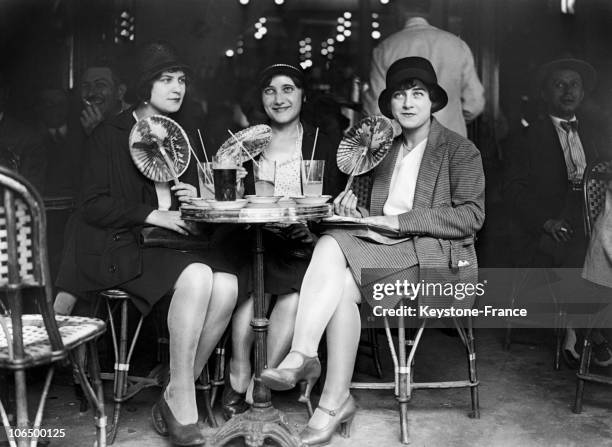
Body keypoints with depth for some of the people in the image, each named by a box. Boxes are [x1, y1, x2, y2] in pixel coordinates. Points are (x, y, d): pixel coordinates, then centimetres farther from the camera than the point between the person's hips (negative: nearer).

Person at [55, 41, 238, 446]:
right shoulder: (111, 135, 4)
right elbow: (93, 206, -4)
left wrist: (193, 200, 4)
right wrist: (152, 215, -14)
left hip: (175, 242, 6)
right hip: (122, 246, -5)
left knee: (227, 284, -27)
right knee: (197, 276, -34)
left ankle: (175, 400, -14)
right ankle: (183, 409, -24)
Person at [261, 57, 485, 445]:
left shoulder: (461, 150, 5)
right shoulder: (384, 151, 24)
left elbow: (470, 217, -8)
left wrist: (396, 221, -15)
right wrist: (355, 207, -1)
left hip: (437, 257, -5)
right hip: (385, 251, 5)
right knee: (341, 284, -30)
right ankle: (338, 402, -28)